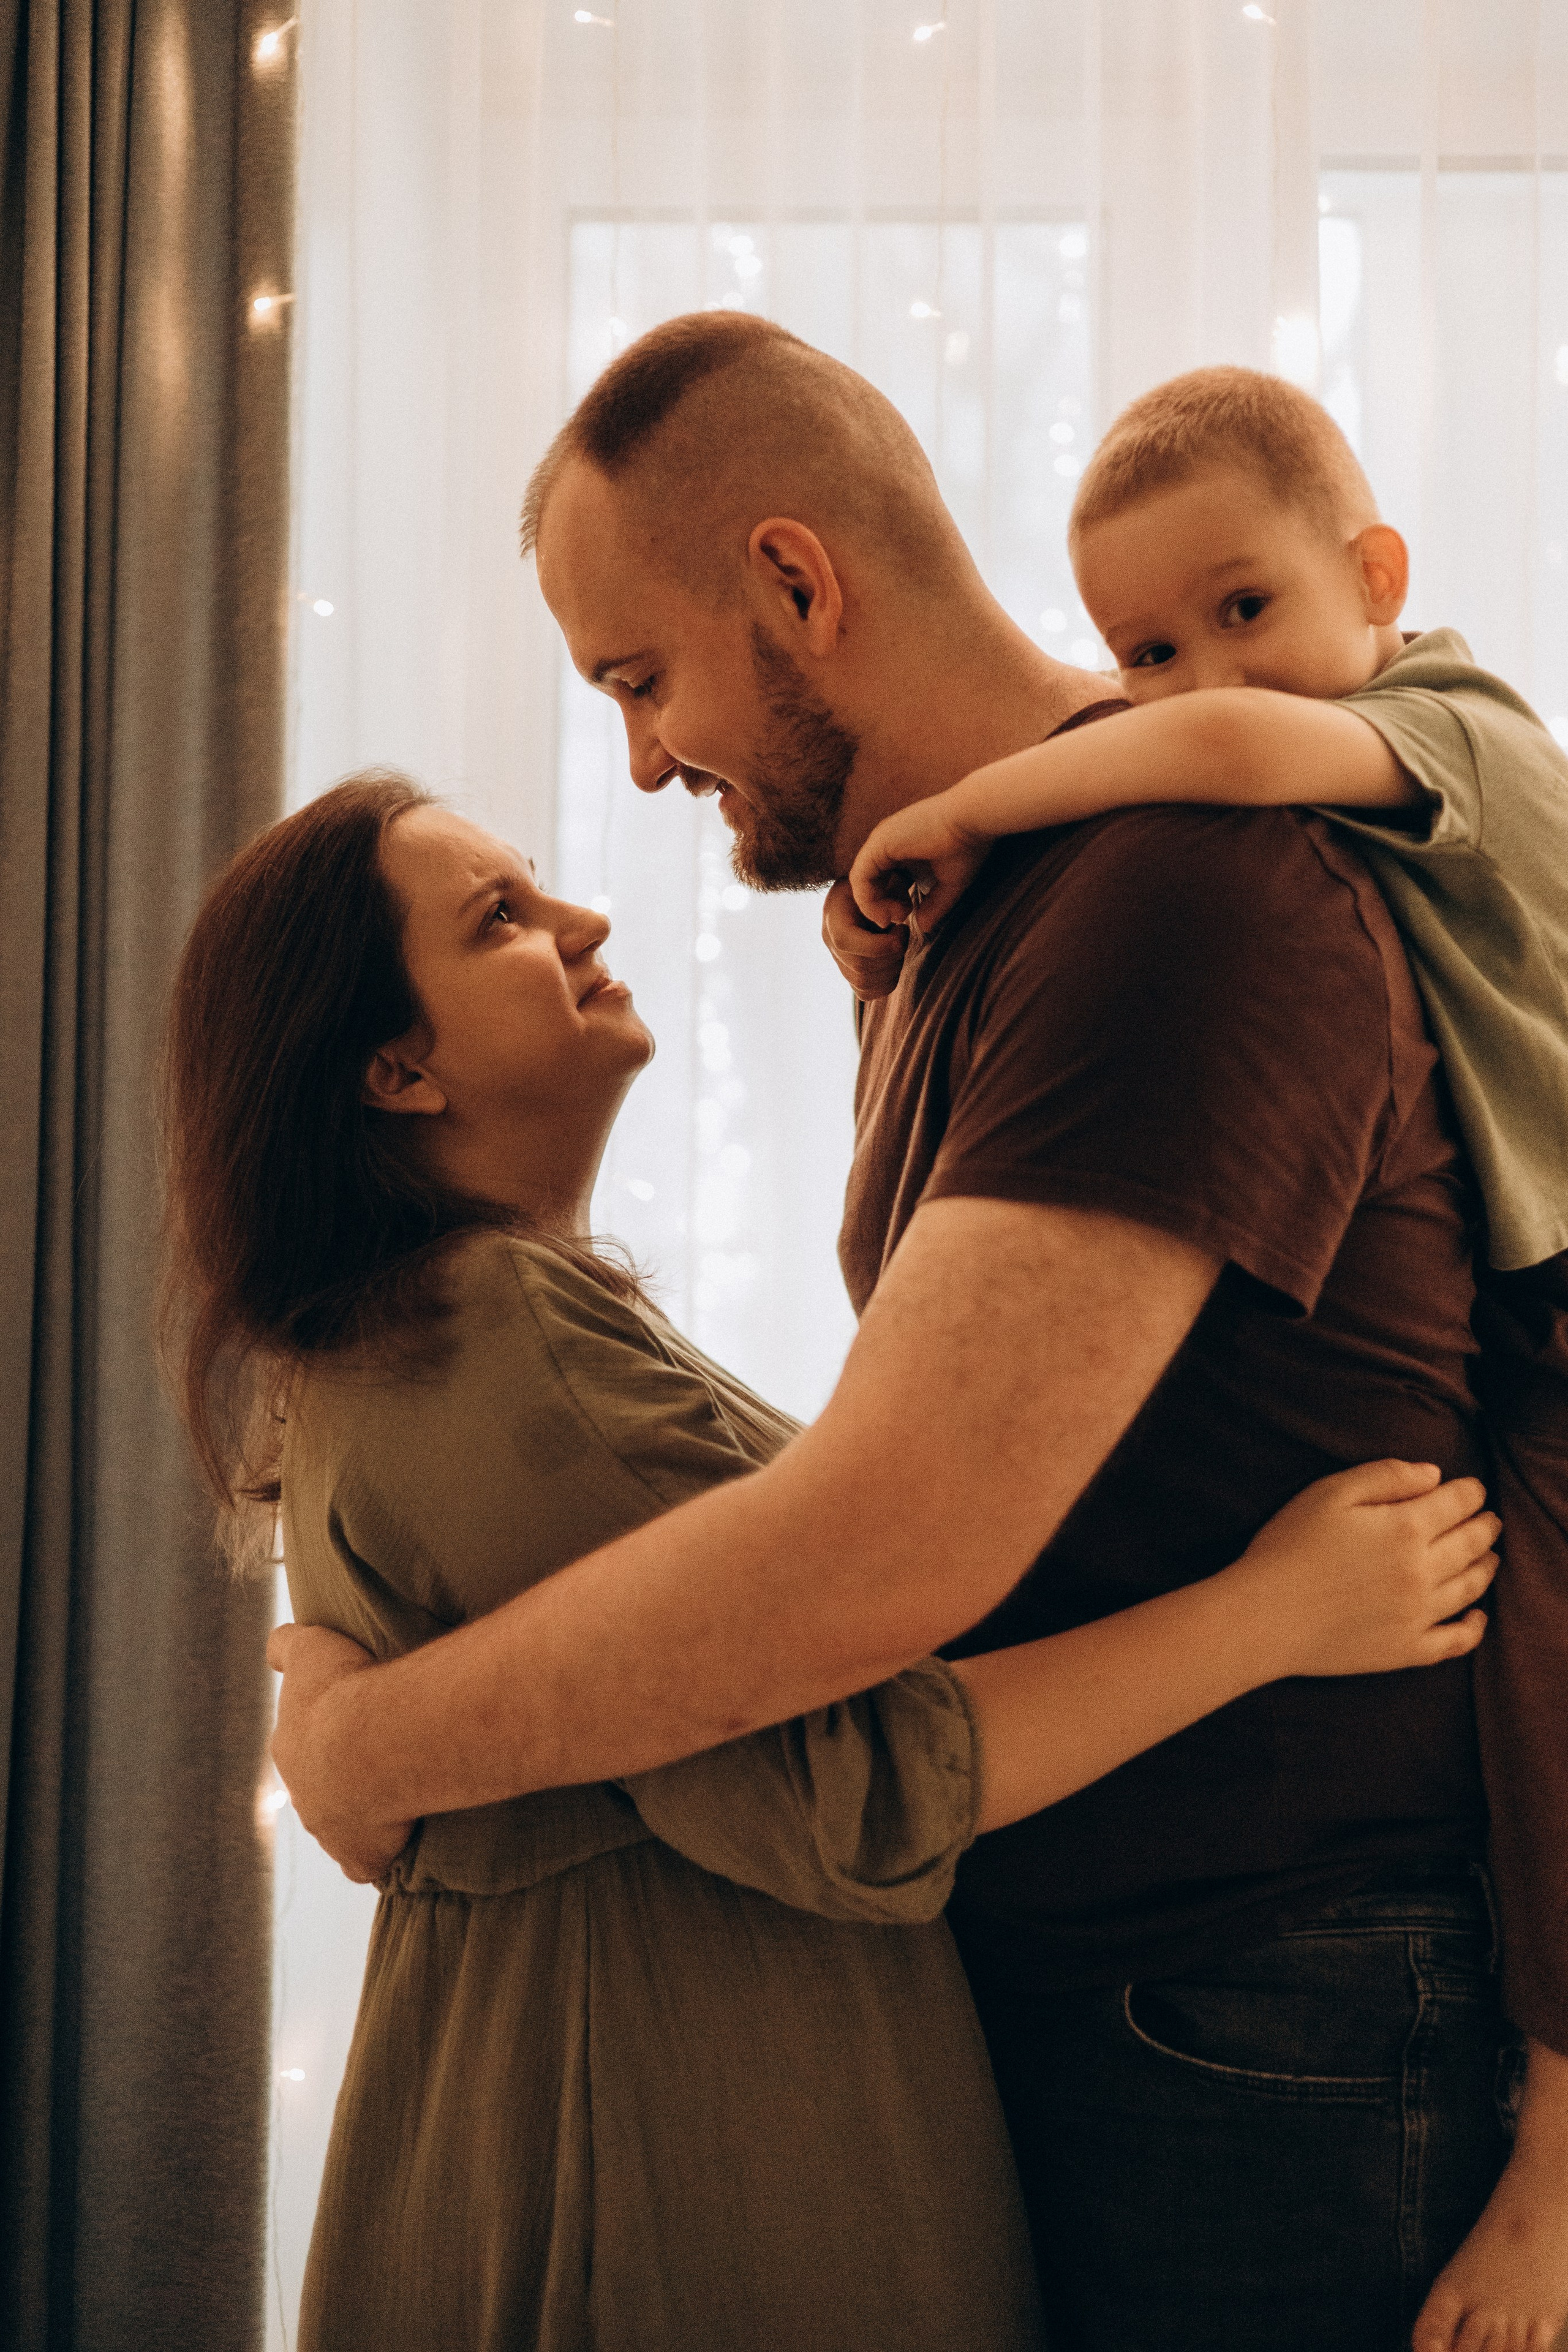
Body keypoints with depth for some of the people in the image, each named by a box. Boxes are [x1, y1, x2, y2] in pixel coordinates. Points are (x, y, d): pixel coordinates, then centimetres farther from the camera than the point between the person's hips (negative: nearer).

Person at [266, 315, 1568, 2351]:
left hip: (1273, 2013, -9)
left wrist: (369, 1745, -16)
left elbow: (893, 1547, -29)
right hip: (1042, 1971, 9)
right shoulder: (951, 936, 13)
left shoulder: (1186, 884, -22)